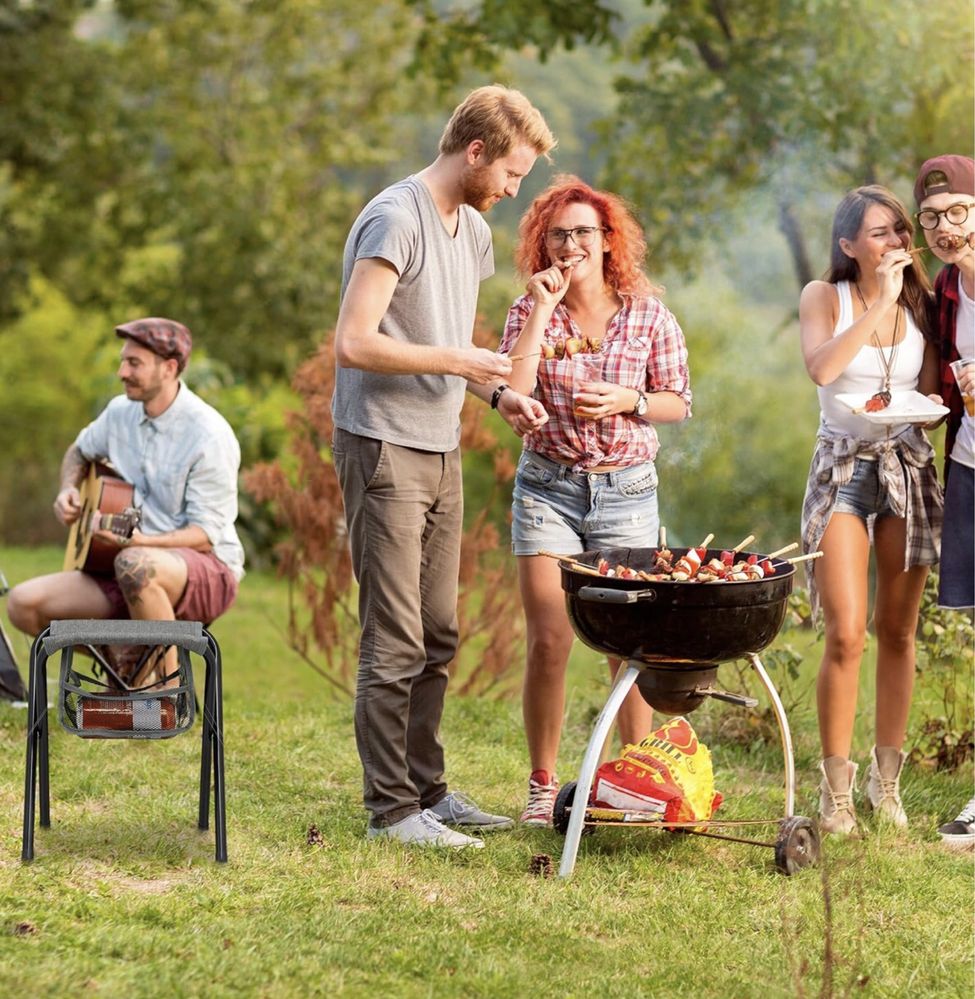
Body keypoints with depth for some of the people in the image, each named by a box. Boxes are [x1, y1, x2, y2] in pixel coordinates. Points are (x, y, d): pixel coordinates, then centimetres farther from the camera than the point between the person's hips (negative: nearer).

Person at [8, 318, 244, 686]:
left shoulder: (209, 436, -17)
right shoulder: (121, 412, 4)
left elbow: (205, 534, -19)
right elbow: (80, 452, 26)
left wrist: (142, 541, -34)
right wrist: (68, 490, 5)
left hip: (207, 570, -7)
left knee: (136, 564, -42)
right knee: (24, 604, -11)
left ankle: (170, 693, -23)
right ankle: (128, 658, 8)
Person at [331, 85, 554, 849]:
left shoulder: (474, 230, 15)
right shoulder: (396, 221, -14)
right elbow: (354, 343, -22)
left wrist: (496, 393, 7)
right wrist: (457, 361, -16)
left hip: (442, 451, 9)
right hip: (384, 449, -9)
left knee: (438, 637, 13)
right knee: (395, 642, -6)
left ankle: (426, 790, 22)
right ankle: (391, 809, 1)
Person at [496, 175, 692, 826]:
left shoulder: (647, 314, 0)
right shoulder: (530, 311, 0)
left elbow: (679, 402, 6)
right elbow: (511, 394, -15)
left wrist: (628, 400, -13)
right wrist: (543, 309, -16)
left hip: (627, 488, 0)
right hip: (548, 486, 0)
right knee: (548, 643, -3)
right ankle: (543, 787, 9)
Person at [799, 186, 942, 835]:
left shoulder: (921, 303, 7)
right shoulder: (825, 298, -1)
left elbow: (935, 394, 9)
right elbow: (822, 367, -20)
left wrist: (921, 406, -14)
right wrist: (880, 302, -18)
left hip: (910, 469, 3)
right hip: (843, 469, -3)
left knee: (898, 632, 6)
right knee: (846, 635, -12)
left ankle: (887, 783, 16)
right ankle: (837, 791, -2)